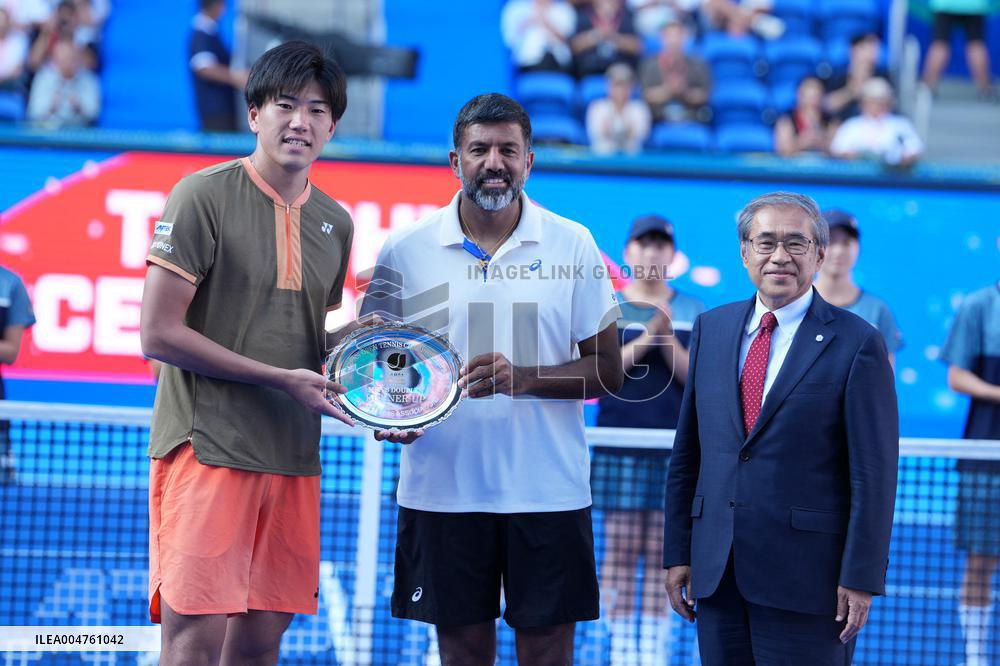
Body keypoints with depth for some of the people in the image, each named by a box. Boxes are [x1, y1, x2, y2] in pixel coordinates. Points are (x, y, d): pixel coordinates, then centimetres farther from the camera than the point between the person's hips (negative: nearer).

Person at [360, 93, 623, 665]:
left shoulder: (573, 246, 2)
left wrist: (522, 377, -16)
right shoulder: (405, 251, 3)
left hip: (548, 488, 0)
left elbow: (608, 371, 1)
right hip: (443, 487, 1)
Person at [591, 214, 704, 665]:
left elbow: (692, 375, 2)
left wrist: (668, 336, -14)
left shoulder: (693, 312, 8)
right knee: (620, 547, -3)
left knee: (660, 551, 1)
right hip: (619, 443, -1)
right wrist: (647, 335, -16)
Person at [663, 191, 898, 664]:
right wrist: (677, 552, 9)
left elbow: (874, 474, -7)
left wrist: (861, 578, -11)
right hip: (717, 572, 5)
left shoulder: (856, 344, -5)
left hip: (806, 576, -4)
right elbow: (687, 452, 13)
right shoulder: (711, 329, 10)